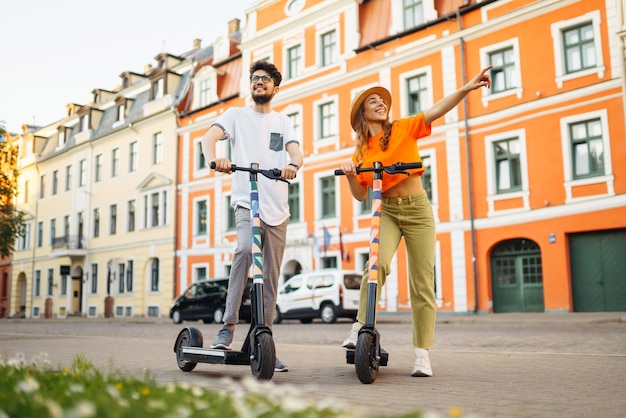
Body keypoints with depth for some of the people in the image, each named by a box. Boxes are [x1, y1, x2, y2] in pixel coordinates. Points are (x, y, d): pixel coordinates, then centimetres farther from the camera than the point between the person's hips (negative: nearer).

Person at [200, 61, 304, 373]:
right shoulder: (236, 115, 11)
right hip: (246, 202, -3)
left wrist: (293, 165, -24)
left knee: (270, 279, 4)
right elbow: (209, 137, -5)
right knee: (245, 249, -32)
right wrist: (214, 159, -29)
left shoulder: (282, 121, 18)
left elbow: (296, 151, 1)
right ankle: (228, 326, -23)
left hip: (277, 208, 3)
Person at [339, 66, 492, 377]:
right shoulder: (361, 152, 7)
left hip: (418, 210, -1)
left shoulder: (403, 129, 1)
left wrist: (467, 88, -26)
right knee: (377, 264, -28)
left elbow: (436, 111, -12)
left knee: (422, 283, -2)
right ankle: (360, 327, -14)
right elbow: (360, 195, 5)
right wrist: (350, 174, -15)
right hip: (387, 212, 1)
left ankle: (422, 353, 5)